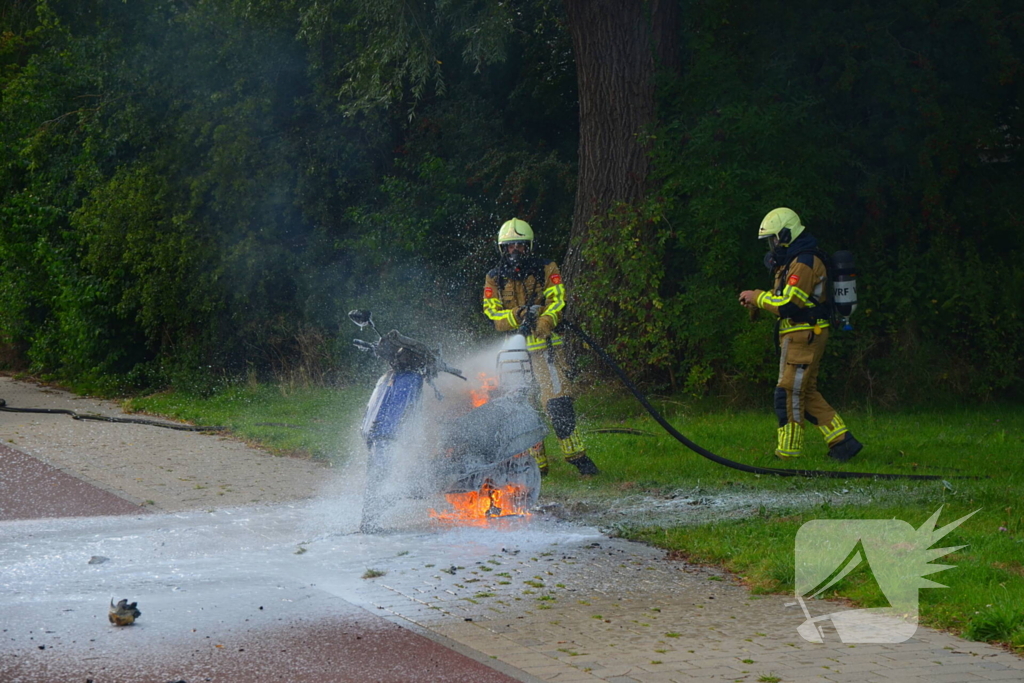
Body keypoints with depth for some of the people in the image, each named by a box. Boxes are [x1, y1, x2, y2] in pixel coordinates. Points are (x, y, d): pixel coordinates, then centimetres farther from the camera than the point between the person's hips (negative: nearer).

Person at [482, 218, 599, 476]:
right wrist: (517, 315, -17)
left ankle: (575, 454, -8)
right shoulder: (494, 278, 13)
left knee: (557, 401, -15)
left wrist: (544, 323, -24)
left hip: (544, 344, -3)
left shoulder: (546, 269, 8)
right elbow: (491, 312, 3)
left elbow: (557, 300, -5)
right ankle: (536, 462, 9)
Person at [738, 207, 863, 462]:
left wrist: (757, 297, -11)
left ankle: (788, 453, -4)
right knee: (806, 393, 12)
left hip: (804, 335, -11)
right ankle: (842, 441, 12)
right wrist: (758, 302, 6)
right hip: (798, 335, 11)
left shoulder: (804, 263, -16)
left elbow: (788, 305, -22)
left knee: (789, 393, -8)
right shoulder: (792, 261, 18)